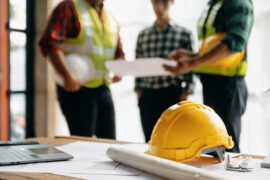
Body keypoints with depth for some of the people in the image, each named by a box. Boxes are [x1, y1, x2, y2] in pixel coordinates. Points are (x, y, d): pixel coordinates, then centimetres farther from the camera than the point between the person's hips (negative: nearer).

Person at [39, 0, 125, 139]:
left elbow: (119, 54, 25)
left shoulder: (111, 19, 18)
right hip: (76, 88, -7)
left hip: (103, 89, 7)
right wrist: (67, 76, -27)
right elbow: (50, 43, -16)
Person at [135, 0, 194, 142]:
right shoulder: (143, 35, 11)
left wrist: (185, 92, -8)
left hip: (173, 95, -3)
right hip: (148, 96, 3)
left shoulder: (184, 34, 3)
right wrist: (139, 92, 5)